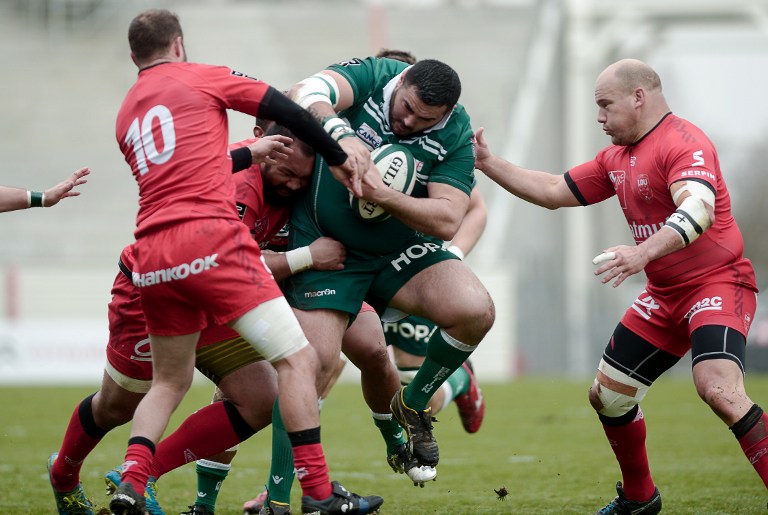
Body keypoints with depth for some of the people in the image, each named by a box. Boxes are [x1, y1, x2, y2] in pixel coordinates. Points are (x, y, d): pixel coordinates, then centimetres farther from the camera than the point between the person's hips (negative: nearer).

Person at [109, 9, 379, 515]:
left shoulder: (126, 115, 23)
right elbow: (285, 109, 3)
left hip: (152, 258, 6)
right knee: (298, 359, -3)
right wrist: (340, 157, 11)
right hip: (211, 241, -6)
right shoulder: (202, 77, 7)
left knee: (169, 381, 20)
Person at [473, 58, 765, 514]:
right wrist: (488, 163, 14)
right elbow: (554, 192, 20)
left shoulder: (684, 143, -18)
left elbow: (699, 210, -35)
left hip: (718, 283, -10)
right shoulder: (617, 158, 12)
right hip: (664, 296, 10)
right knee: (607, 395, 12)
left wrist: (644, 252, -48)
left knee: (718, 389, -31)